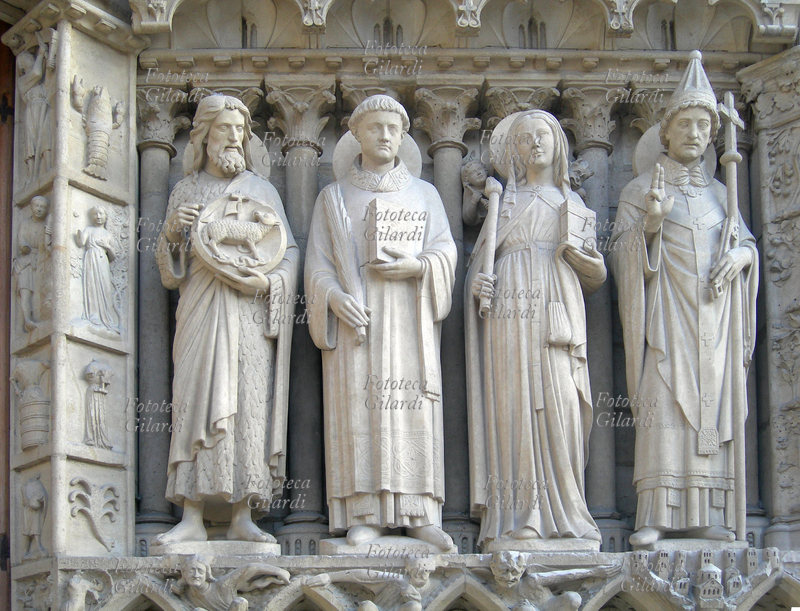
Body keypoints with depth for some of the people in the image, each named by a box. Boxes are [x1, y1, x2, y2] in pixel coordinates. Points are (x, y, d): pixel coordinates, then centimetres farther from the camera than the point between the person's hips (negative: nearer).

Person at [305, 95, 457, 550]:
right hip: (355, 315, 0)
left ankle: (420, 514, -7)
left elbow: (446, 250, 9)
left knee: (413, 405, -7)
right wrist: (336, 298, -11)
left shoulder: (424, 194, 18)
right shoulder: (334, 197, 16)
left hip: (410, 316, 1)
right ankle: (366, 515, -9)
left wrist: (417, 265, -12)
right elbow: (319, 263, 8)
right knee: (360, 404, -9)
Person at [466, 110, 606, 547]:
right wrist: (477, 282, -6)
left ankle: (561, 514, -7)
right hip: (509, 315, -1)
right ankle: (519, 516, -15)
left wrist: (576, 252, -4)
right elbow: (481, 258, 16)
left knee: (559, 408, -9)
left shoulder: (573, 203, 21)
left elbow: (596, 276, 17)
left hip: (557, 315, 1)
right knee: (515, 407, -11)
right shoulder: (505, 200, 20)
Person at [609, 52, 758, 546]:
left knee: (710, 408, 0)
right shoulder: (640, 189, 5)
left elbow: (748, 242, 20)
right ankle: (654, 517, -14)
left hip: (714, 318, 4)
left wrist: (742, 254, -3)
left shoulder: (719, 192, 16)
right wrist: (650, 225, -19)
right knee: (662, 406, -12)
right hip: (666, 316, -4)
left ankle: (702, 515, 1)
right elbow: (621, 253, -1)